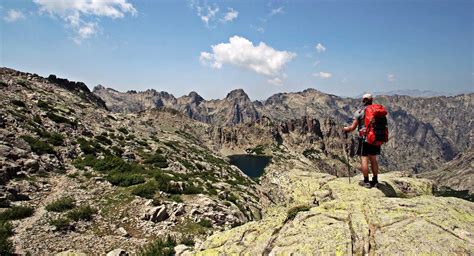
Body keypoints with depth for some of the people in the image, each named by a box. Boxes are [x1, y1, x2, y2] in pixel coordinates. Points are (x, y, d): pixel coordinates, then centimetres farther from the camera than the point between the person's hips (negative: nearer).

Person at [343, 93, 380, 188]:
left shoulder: (359, 112, -7)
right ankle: (375, 180, 20)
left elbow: (353, 127, -6)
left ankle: (366, 181, 2)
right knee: (373, 159, 13)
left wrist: (346, 129, 13)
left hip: (364, 138, -5)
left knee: (364, 159, 0)